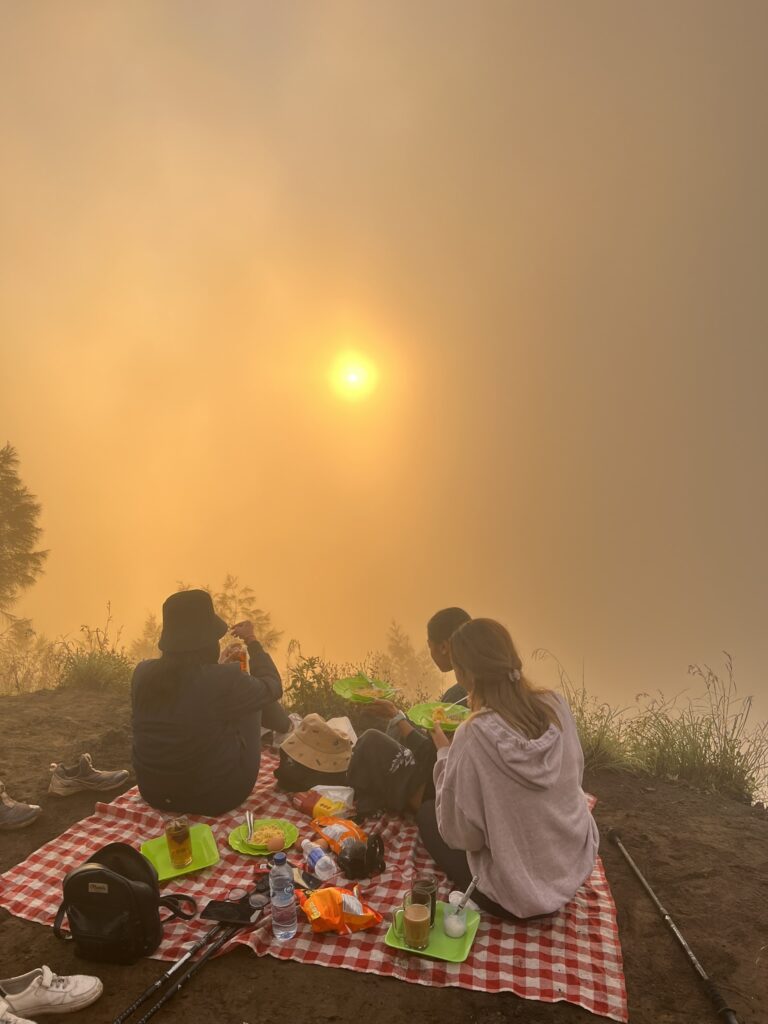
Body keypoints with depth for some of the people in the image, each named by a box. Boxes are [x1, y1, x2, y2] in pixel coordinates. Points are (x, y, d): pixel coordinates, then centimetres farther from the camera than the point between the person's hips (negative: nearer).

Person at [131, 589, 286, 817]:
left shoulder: (142, 673, -12)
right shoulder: (223, 680, -26)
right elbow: (272, 687, -6)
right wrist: (252, 641, 7)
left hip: (154, 794, 5)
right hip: (215, 798, -5)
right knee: (253, 694, 10)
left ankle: (283, 726, 43)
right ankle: (287, 728, 38)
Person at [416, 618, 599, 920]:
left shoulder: (473, 736, -30)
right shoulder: (556, 705, -15)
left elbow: (459, 833, -18)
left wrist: (444, 753, -8)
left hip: (520, 896, -5)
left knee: (427, 813, 18)